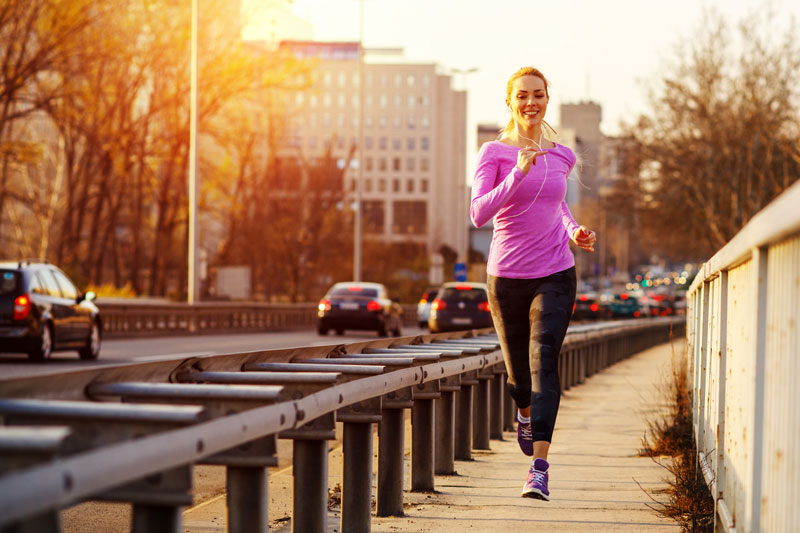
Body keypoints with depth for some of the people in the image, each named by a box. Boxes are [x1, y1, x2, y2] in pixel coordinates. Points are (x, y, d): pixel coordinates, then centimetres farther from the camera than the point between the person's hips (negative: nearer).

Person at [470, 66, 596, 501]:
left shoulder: (560, 156, 7)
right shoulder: (494, 152, -4)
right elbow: (478, 214, -17)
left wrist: (575, 232, 8)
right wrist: (518, 172, -26)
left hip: (554, 275, 1)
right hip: (506, 276, -1)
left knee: (543, 361, -17)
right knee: (518, 370, 13)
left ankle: (539, 469, -24)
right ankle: (525, 414, 51)